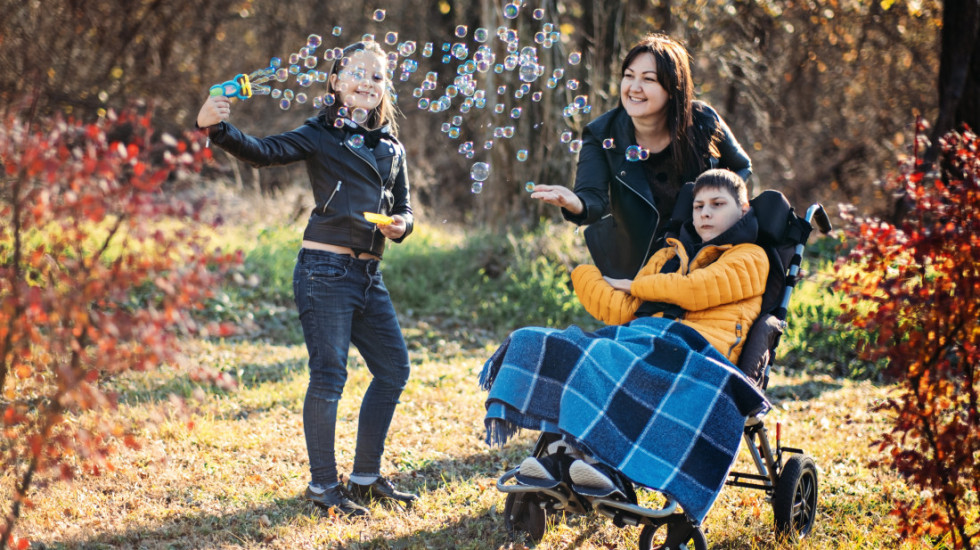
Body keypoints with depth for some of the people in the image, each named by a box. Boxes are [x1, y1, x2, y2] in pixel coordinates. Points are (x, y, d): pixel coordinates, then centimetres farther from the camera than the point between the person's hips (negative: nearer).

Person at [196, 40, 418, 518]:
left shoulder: (392, 147, 16)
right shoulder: (321, 135, -3)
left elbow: (403, 207, 22)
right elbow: (265, 152, -17)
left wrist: (400, 225, -3)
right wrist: (218, 129, -35)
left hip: (368, 276, 7)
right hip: (325, 271, -7)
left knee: (393, 368, 11)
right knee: (328, 375, -6)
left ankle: (366, 478, 23)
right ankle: (322, 485, 5)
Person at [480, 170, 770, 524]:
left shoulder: (750, 258, 13)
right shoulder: (668, 255, 32)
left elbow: (695, 289, -5)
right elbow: (622, 311, 22)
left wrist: (636, 285, 9)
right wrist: (583, 275, 18)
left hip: (693, 347, -7)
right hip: (642, 335, 7)